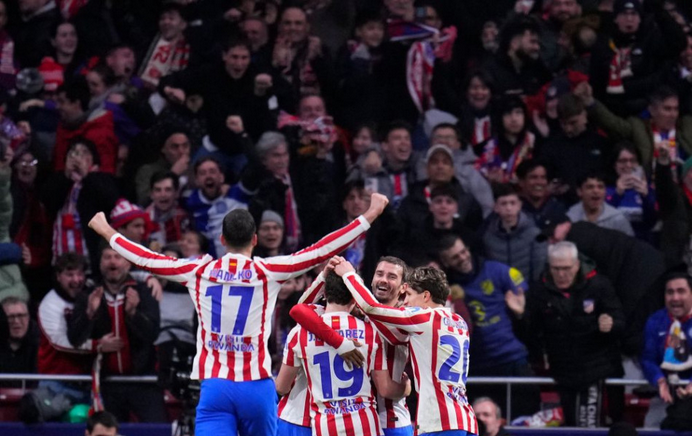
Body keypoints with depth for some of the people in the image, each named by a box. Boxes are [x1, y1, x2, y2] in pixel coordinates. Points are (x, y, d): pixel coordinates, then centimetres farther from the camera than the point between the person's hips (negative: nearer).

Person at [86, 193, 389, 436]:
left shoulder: (198, 271, 4)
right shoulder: (268, 272, -1)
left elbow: (145, 259, 14)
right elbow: (321, 252, -2)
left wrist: (107, 232, 30)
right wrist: (369, 216, 3)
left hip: (214, 387, 1)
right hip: (257, 386, 0)